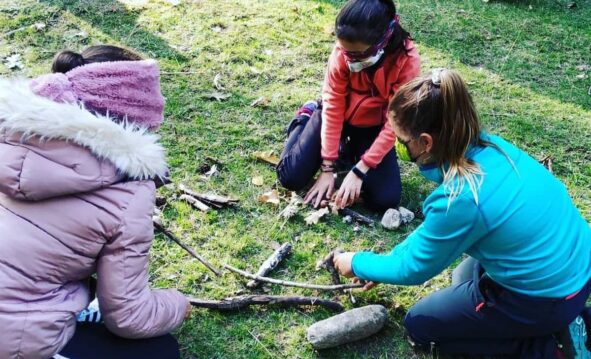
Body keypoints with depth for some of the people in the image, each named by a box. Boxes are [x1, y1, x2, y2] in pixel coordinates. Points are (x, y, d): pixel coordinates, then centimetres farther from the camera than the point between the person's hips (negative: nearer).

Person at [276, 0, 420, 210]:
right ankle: (307, 117, 17)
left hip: (373, 127, 0)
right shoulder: (343, 51, -26)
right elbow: (333, 107, -21)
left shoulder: (407, 61, -28)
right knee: (291, 177, -11)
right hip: (338, 116, 0)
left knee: (386, 200, -14)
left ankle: (350, 149, 15)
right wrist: (328, 167, -22)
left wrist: (359, 171, -29)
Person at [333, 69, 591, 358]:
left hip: (546, 297, -8)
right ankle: (562, 319, 17)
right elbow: (435, 227, 9)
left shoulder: (460, 199, -30)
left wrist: (358, 264, 5)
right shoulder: (487, 147, -6)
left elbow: (415, 269, -11)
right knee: (466, 280, 33)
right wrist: (388, 261, 13)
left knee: (419, 325, 10)